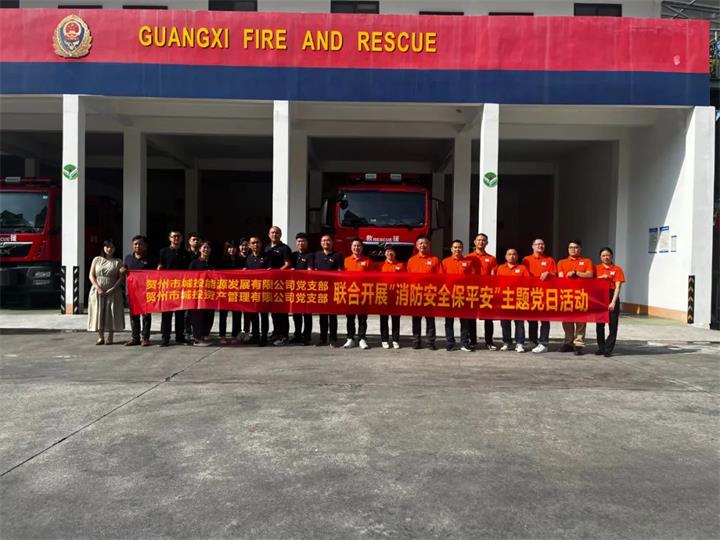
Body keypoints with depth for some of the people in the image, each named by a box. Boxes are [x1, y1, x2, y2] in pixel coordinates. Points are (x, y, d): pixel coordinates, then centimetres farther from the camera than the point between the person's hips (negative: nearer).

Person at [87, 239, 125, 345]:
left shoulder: (118, 262, 5)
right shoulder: (97, 259, 9)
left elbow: (120, 278, -1)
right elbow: (91, 276, 4)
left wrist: (112, 289, -14)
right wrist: (98, 288, -10)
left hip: (113, 291, -1)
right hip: (98, 291, 1)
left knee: (111, 314, -1)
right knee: (98, 313, 0)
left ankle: (110, 337, 7)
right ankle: (100, 337, 8)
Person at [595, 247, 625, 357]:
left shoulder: (617, 269, 1)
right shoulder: (597, 268, 8)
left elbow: (618, 287, -5)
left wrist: (613, 302, -14)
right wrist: (601, 277, -10)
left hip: (612, 297, -2)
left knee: (613, 325, -2)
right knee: (599, 324, 6)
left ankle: (608, 350, 3)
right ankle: (601, 348, 16)